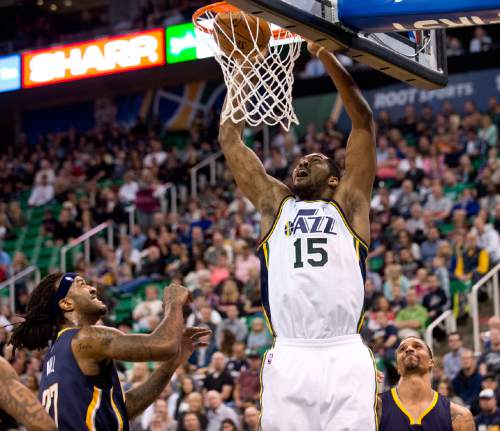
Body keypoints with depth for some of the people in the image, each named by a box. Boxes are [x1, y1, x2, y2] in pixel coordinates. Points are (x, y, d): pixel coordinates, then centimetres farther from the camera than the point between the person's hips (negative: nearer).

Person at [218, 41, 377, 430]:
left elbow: (364, 123, 13)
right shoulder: (275, 204, 22)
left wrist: (327, 57, 10)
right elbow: (230, 141, 23)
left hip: (345, 357, -1)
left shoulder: (349, 204, 17)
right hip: (289, 359, 2)